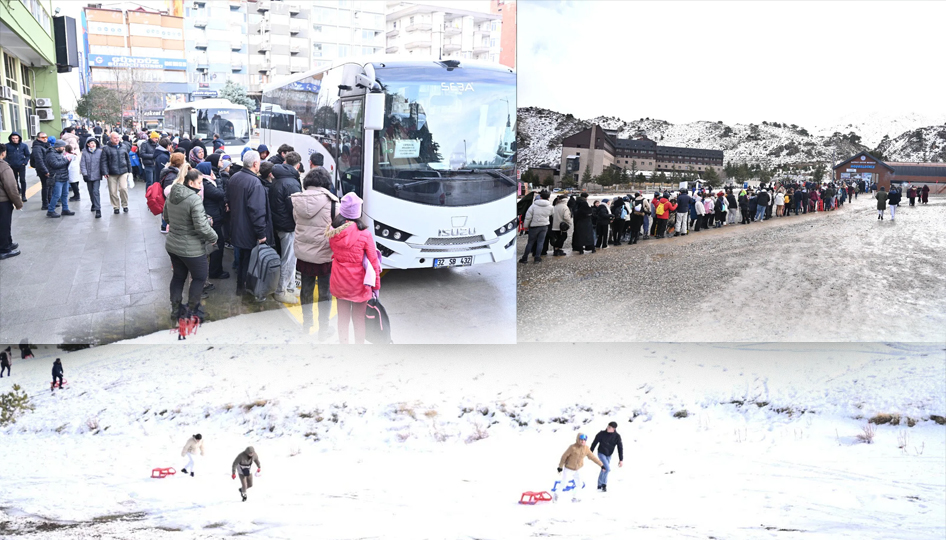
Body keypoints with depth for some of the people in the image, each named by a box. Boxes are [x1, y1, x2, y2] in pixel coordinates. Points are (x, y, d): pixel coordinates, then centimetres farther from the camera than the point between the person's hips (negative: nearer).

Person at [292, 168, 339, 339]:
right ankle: (323, 329, 16)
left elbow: (295, 221, 9)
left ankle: (306, 323, 33)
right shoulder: (331, 202, -17)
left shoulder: (297, 200, -4)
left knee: (306, 288, 19)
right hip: (324, 254, -4)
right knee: (325, 292, 8)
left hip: (303, 252, 4)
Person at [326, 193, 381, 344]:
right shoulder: (364, 233, -20)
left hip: (339, 280, 3)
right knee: (359, 319, 12)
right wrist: (376, 285, -2)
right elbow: (373, 260, -13)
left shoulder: (332, 231, -10)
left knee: (343, 318, 16)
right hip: (359, 283, -3)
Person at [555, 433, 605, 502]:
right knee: (564, 484, -1)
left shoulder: (586, 449, -7)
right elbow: (564, 456, -15)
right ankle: (556, 494, 24)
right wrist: (560, 466, -9)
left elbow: (592, 457, 2)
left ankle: (574, 498, 20)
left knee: (579, 485, 2)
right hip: (568, 469, -5)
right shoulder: (573, 447, -23)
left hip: (577, 470, 5)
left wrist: (601, 465, 2)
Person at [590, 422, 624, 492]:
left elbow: (620, 448, -9)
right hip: (601, 453, -3)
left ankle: (599, 485, 31)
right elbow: (594, 443, -8)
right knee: (607, 468, -17)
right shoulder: (601, 434, -19)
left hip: (609, 455, 3)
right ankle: (604, 484, 2)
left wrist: (621, 460, -12)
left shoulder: (617, 436, -14)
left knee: (604, 469, 13)